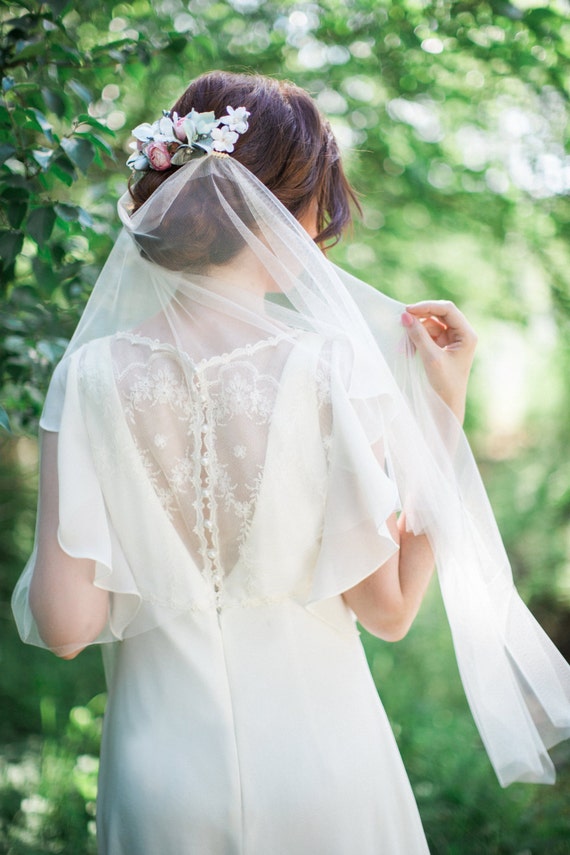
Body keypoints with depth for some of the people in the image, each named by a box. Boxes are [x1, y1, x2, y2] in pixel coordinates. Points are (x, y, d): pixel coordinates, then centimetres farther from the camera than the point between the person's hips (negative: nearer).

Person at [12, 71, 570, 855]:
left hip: (161, 768, 1)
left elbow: (65, 626, -12)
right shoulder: (332, 368, -16)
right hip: (320, 764, -1)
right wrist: (444, 407, -7)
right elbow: (388, 607, -10)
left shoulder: (91, 377, -12)